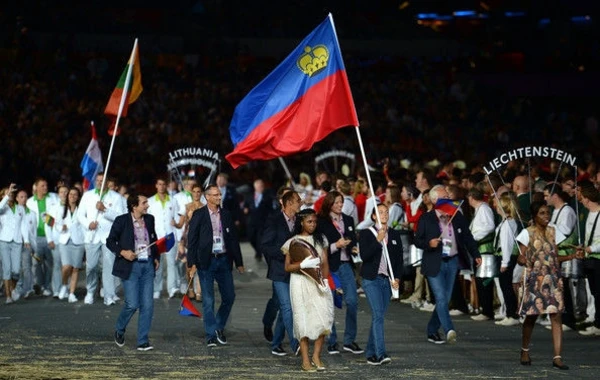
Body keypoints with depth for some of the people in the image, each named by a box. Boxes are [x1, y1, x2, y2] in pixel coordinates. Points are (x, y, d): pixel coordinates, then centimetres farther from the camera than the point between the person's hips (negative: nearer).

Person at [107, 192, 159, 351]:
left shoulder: (149, 219, 9)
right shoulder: (122, 220, -6)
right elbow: (110, 241, -1)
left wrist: (156, 258, 14)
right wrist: (122, 252, -16)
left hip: (148, 266, 5)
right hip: (131, 266, -5)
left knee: (147, 305, 0)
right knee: (132, 304, -9)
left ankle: (143, 341, 7)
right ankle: (119, 330, 20)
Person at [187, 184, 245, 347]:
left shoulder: (226, 214, 8)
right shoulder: (199, 215, -3)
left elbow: (234, 239, 12)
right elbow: (192, 240, -3)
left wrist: (239, 262, 10)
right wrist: (192, 263, -10)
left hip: (224, 260, 4)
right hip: (206, 261, -4)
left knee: (229, 297, 4)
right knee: (208, 300, -1)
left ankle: (219, 327, 24)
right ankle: (211, 335, 6)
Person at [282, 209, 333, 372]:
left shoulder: (320, 239, 11)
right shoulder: (293, 242, 0)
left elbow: (325, 263, 11)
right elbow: (287, 267, -1)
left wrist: (325, 281, -3)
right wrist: (303, 264, -18)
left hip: (318, 282, 3)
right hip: (301, 283, -3)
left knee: (323, 318, -7)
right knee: (304, 320, -4)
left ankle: (316, 356, 6)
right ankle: (305, 360, 2)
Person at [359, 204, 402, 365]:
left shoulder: (395, 234, 10)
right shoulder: (367, 234, -2)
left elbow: (399, 259, 12)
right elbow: (364, 255, -14)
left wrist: (397, 278, 0)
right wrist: (378, 240, -21)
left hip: (387, 280, 5)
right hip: (371, 279, -5)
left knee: (378, 317, 8)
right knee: (378, 315, -15)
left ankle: (370, 354, 16)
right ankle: (380, 353, -22)